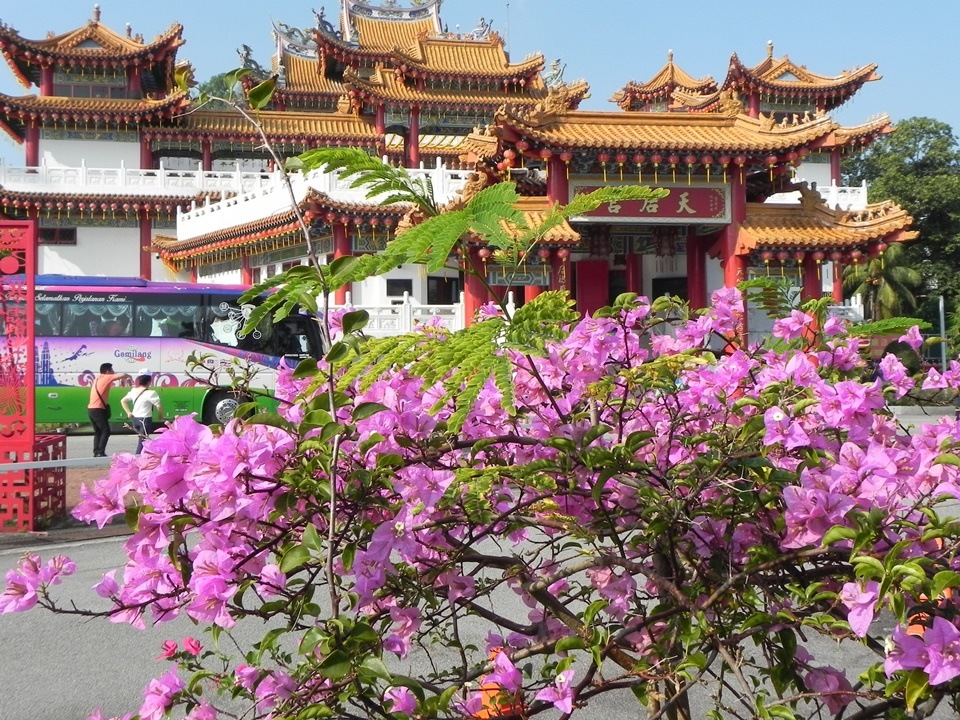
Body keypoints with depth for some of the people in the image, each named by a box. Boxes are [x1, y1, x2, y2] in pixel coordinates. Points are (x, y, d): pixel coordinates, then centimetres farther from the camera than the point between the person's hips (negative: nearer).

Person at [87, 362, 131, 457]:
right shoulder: (106, 378, -7)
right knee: (106, 431, -6)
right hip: (98, 409, -9)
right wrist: (129, 377, 6)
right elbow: (122, 375, -15)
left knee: (98, 431, 14)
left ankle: (96, 452, 11)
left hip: (91, 409, 9)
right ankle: (100, 453, -12)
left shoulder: (98, 378, 18)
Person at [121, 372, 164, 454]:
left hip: (135, 419, 7)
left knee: (142, 439, 19)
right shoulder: (150, 393, -14)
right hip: (145, 420, -7)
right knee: (143, 440, -4)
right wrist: (160, 415, -1)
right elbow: (159, 406, -19)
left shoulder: (133, 391, 8)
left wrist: (128, 412, 14)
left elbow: (123, 401, 18)